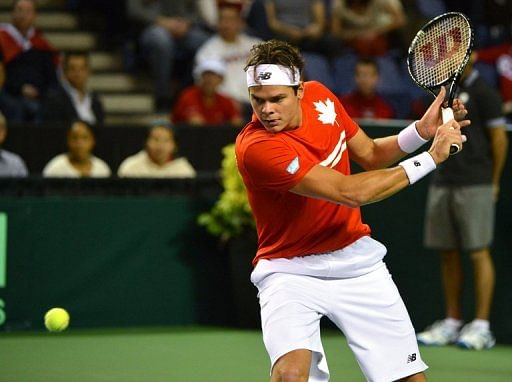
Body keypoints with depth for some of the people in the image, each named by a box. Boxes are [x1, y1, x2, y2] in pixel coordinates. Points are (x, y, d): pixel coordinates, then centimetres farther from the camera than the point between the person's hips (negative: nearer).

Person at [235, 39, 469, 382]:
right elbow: (351, 192, -27)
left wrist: (421, 131, -7)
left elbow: (370, 155, 12)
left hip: (355, 260, 6)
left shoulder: (320, 95, -5)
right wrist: (431, 158, -20)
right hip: (291, 271, -6)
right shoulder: (256, 148, -27)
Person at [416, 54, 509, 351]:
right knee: (448, 253, 8)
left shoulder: (483, 92, -6)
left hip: (475, 185, -7)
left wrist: (494, 181, -4)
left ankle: (481, 327, -4)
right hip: (443, 182, 7)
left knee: (478, 252, -5)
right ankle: (452, 323, 14)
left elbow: (499, 138, -6)